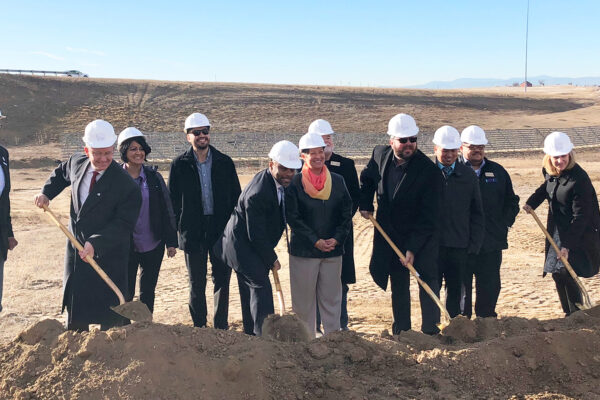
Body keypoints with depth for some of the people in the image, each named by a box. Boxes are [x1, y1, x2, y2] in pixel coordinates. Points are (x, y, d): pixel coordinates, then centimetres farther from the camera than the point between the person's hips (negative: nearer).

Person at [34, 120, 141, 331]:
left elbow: (124, 225, -22)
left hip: (108, 254, -6)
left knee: (109, 318, 1)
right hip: (76, 249, 6)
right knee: (75, 311, 18)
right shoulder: (77, 162, -1)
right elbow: (61, 173, 24)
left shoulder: (126, 185, -20)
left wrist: (96, 243, -31)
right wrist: (46, 193, 9)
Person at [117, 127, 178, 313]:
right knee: (125, 293, 3)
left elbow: (167, 210, 5)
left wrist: (171, 241, 4)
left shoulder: (154, 176, 2)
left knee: (148, 291, 12)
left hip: (153, 245, 2)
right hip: (126, 247, -2)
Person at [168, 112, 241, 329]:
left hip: (222, 230, 1)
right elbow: (173, 201, 3)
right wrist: (179, 228, -4)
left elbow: (236, 197, 7)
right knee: (197, 283, 8)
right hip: (193, 232, -1)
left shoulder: (224, 162, 4)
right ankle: (199, 327, 20)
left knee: (222, 280, 6)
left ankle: (221, 327, 19)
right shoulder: (179, 165, 1)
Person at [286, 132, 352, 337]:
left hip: (333, 251, 3)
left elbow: (346, 214, 7)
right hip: (303, 251, -3)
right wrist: (316, 241, -13)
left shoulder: (337, 181, 6)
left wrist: (336, 239, -7)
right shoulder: (295, 183, -5)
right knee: (304, 299, 5)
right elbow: (293, 218, -8)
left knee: (332, 297, 10)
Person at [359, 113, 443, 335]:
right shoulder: (380, 154, -5)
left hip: (422, 236, -4)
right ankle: (401, 331, 21)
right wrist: (365, 205, 6)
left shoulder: (429, 171, -20)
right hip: (390, 234, 4)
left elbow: (428, 217, -20)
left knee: (428, 280, -6)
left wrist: (413, 248, -23)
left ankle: (430, 331, 3)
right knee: (398, 284, 11)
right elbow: (367, 178, 19)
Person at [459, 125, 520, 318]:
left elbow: (512, 201, 19)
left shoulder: (497, 171, 12)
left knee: (490, 288, 11)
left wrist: (504, 223, 7)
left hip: (491, 244, 4)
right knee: (461, 288, 3)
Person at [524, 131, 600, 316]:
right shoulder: (550, 172, -2)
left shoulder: (579, 179, -24)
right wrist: (532, 202, 9)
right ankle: (570, 314, 25)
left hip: (579, 234, -8)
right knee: (557, 273, 11)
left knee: (565, 272, -13)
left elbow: (580, 216, -23)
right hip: (557, 230, 8)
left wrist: (568, 245, -25)